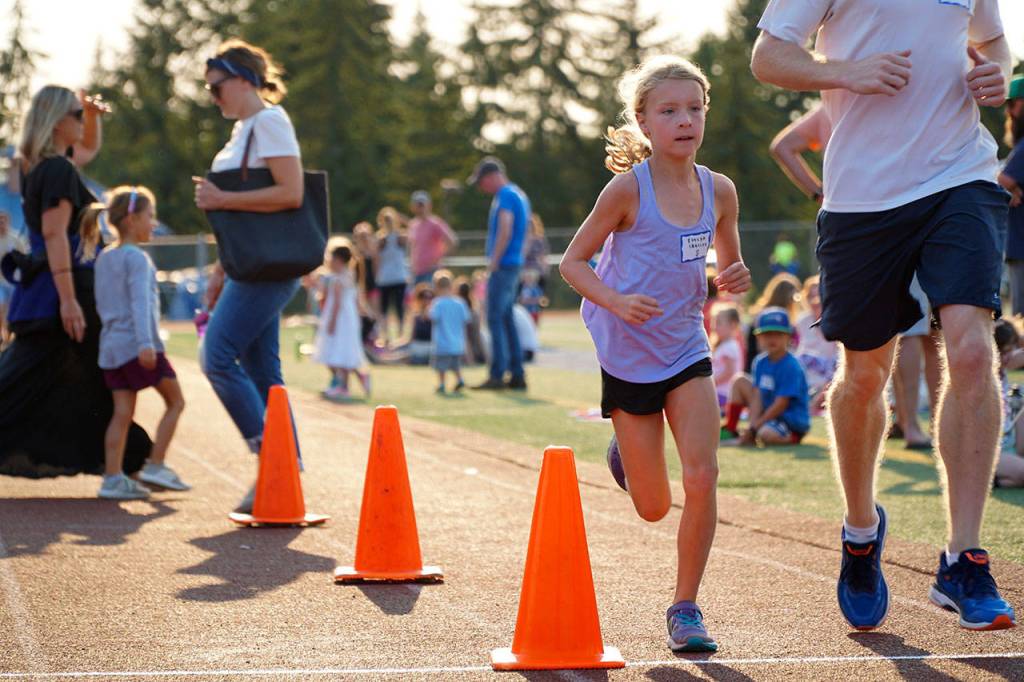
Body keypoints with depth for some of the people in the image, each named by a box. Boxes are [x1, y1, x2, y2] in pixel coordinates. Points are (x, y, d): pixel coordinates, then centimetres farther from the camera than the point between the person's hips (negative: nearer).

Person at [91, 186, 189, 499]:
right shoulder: (137, 258, -10)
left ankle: (113, 478, 0)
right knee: (175, 401, 4)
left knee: (122, 412, 6)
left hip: (110, 346, 8)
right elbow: (140, 303, -21)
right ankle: (155, 466, 0)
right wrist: (146, 343, -28)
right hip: (136, 344, -8)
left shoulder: (103, 257, 15)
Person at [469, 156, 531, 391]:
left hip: (502, 265, -10)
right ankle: (517, 375, 13)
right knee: (507, 320, 12)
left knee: (496, 320, -8)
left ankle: (497, 375, -9)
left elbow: (505, 232, -21)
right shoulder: (519, 194, 18)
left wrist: (493, 263, -16)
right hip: (515, 264, 10)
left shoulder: (505, 195, -12)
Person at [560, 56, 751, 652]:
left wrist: (736, 280, -10)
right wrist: (617, 301, -23)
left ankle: (686, 608, 1)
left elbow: (730, 265, 14)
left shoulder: (719, 190, -1)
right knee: (654, 507, 6)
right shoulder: (629, 188, -12)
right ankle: (624, 453, 43)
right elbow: (573, 260, -6)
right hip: (629, 357, -3)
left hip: (687, 351, 3)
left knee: (703, 477, -14)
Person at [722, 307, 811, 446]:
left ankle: (793, 439, -8)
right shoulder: (761, 362, 4)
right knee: (740, 381, 4)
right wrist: (752, 426, -16)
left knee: (767, 435, -40)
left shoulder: (791, 366, -18)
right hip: (768, 413, 8)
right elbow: (757, 397, -1)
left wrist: (754, 429, -18)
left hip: (793, 424, -8)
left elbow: (781, 404, -20)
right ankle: (730, 430, 4)